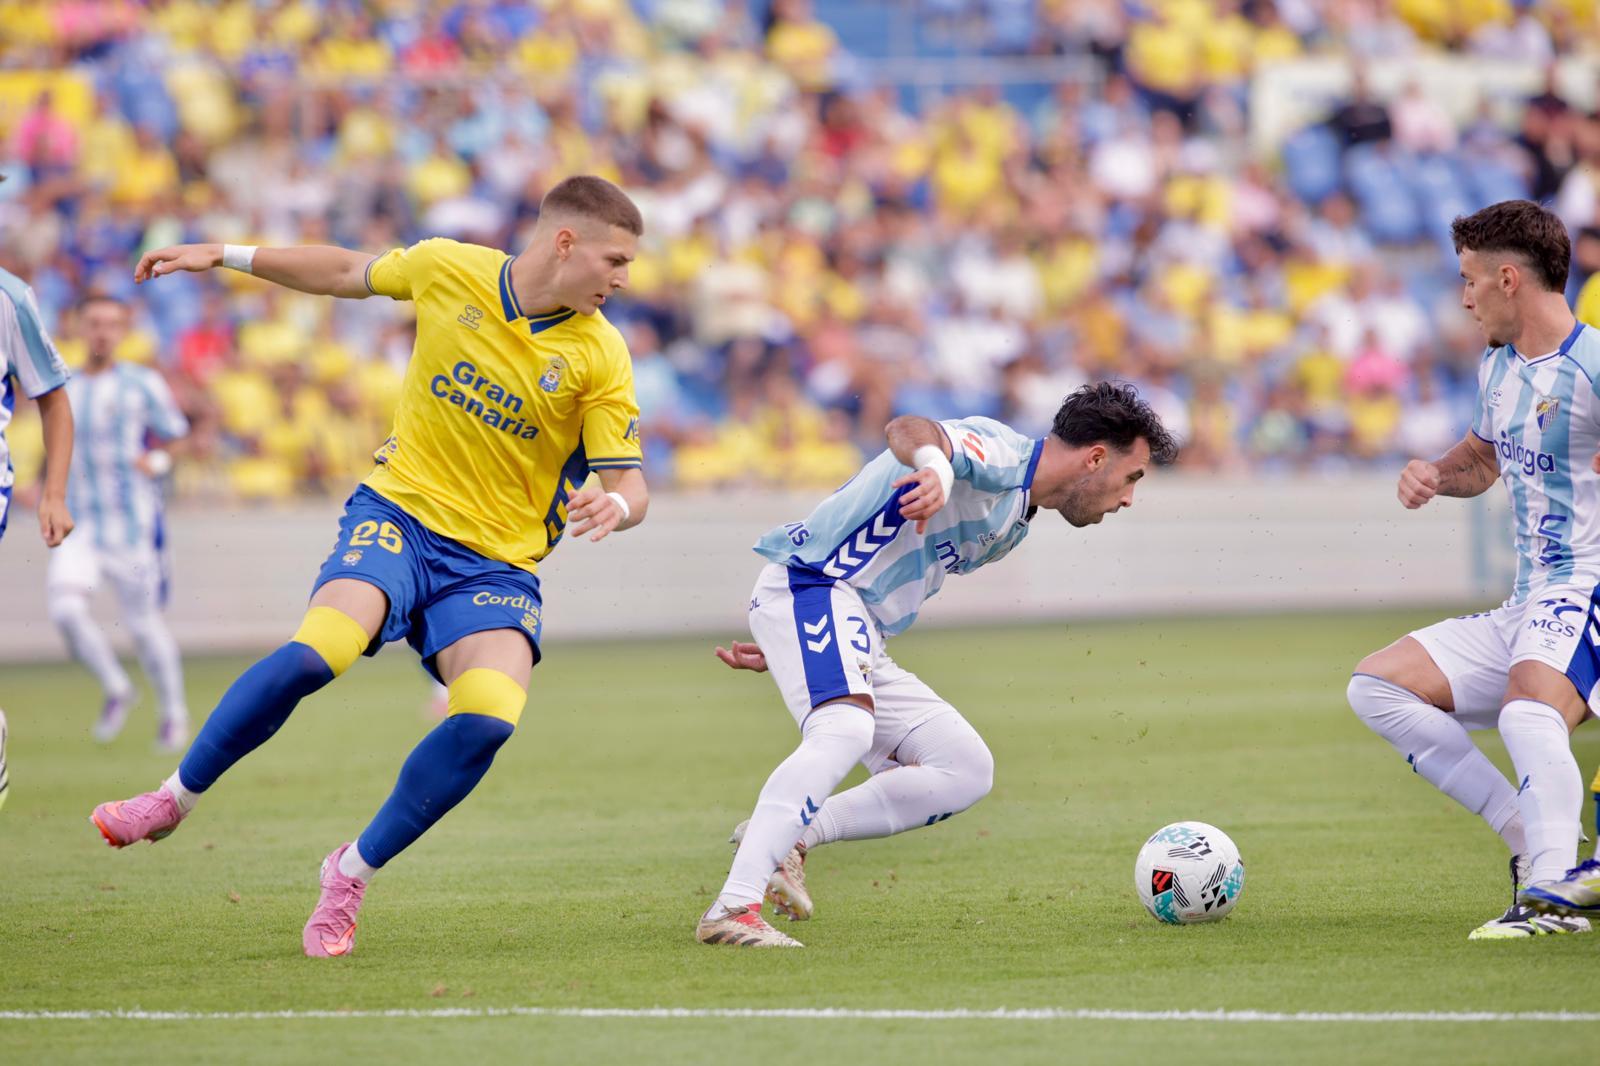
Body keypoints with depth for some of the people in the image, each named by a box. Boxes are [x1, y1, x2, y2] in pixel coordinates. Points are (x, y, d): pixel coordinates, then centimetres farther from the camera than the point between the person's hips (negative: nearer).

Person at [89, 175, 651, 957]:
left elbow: (629, 484, -4)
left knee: (491, 717, -25)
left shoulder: (600, 357, -5)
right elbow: (348, 273, 16)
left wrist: (615, 504, -29)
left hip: (497, 562, 1)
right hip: (399, 513, -1)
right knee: (315, 652, -28)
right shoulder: (446, 269, -3)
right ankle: (175, 798, -3)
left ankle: (352, 874, -2)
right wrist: (225, 257, 19)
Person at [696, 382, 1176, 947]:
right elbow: (907, 429, -31)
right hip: (806, 583, -10)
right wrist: (936, 464, -54)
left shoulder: (1012, 525, 22)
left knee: (967, 771, 5)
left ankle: (785, 837, -4)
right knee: (846, 730, -35)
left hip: (861, 644, 10)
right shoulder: (999, 451, -9)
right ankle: (733, 909, -40)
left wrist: (785, 643, 22)